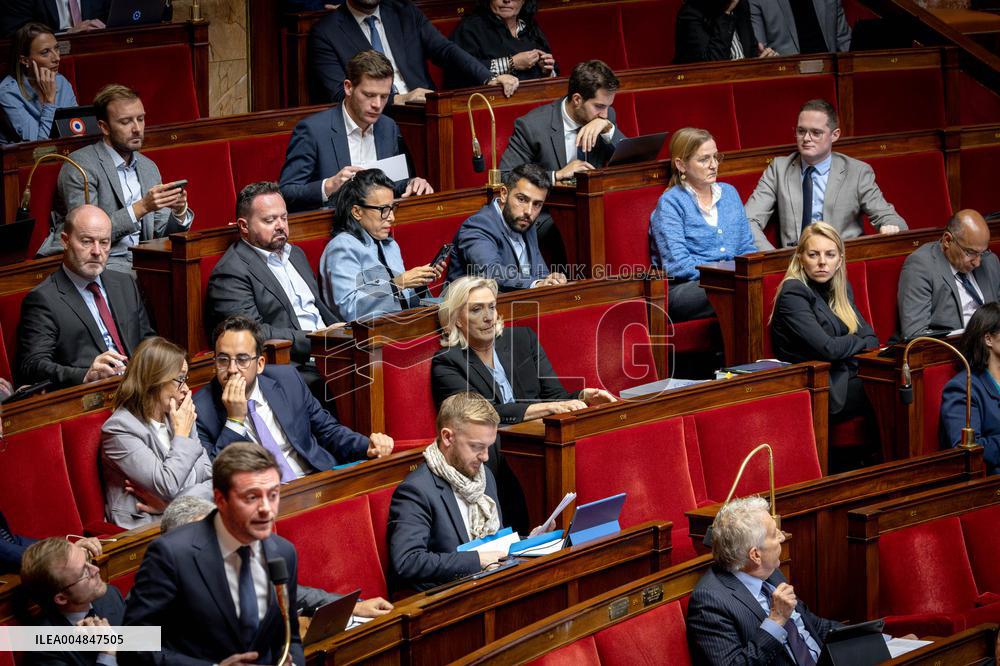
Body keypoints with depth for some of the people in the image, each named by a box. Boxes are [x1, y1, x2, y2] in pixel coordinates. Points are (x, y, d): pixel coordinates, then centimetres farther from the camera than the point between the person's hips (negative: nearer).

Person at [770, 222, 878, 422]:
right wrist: (860, 342, 0)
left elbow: (870, 337, 9)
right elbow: (826, 348, -18)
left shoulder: (841, 288, 16)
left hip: (849, 378, 7)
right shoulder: (793, 293, -9)